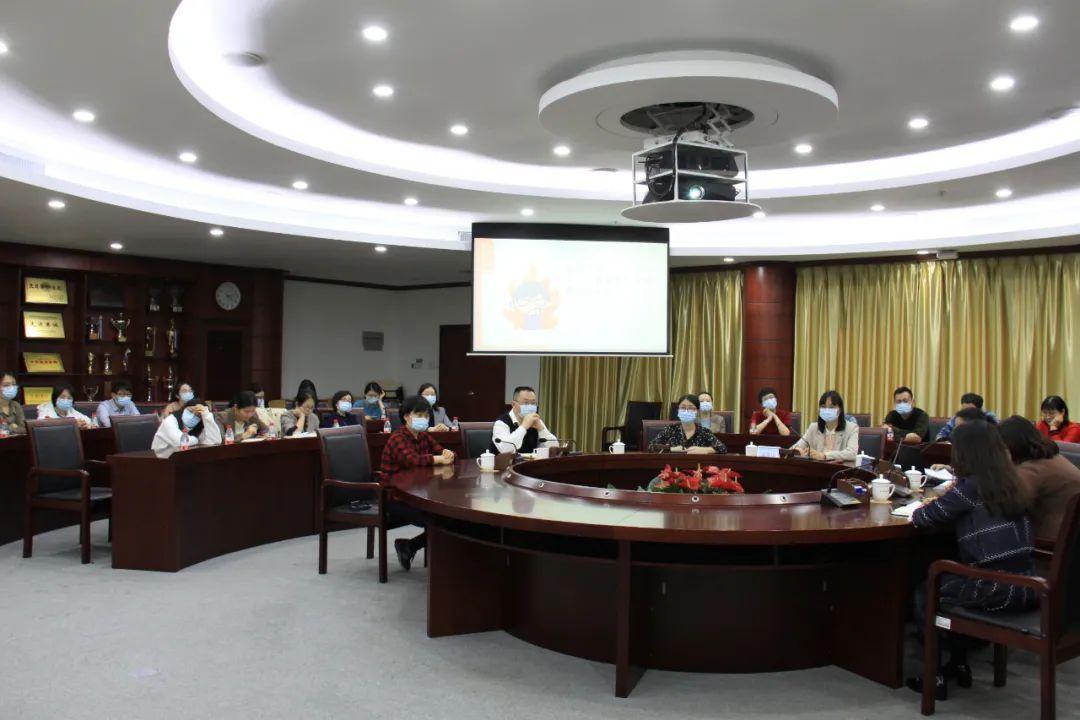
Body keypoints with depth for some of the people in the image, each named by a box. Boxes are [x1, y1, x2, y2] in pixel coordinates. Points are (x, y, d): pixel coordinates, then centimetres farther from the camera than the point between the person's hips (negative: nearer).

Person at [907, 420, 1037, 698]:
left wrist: (916, 513, 16)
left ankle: (935, 675, 17)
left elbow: (927, 516, -4)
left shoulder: (971, 487, -12)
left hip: (997, 590, -7)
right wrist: (953, 494, 20)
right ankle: (959, 665, 37)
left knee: (925, 593, 17)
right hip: (1027, 586, 7)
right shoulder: (1013, 483, 9)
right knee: (947, 582, 31)